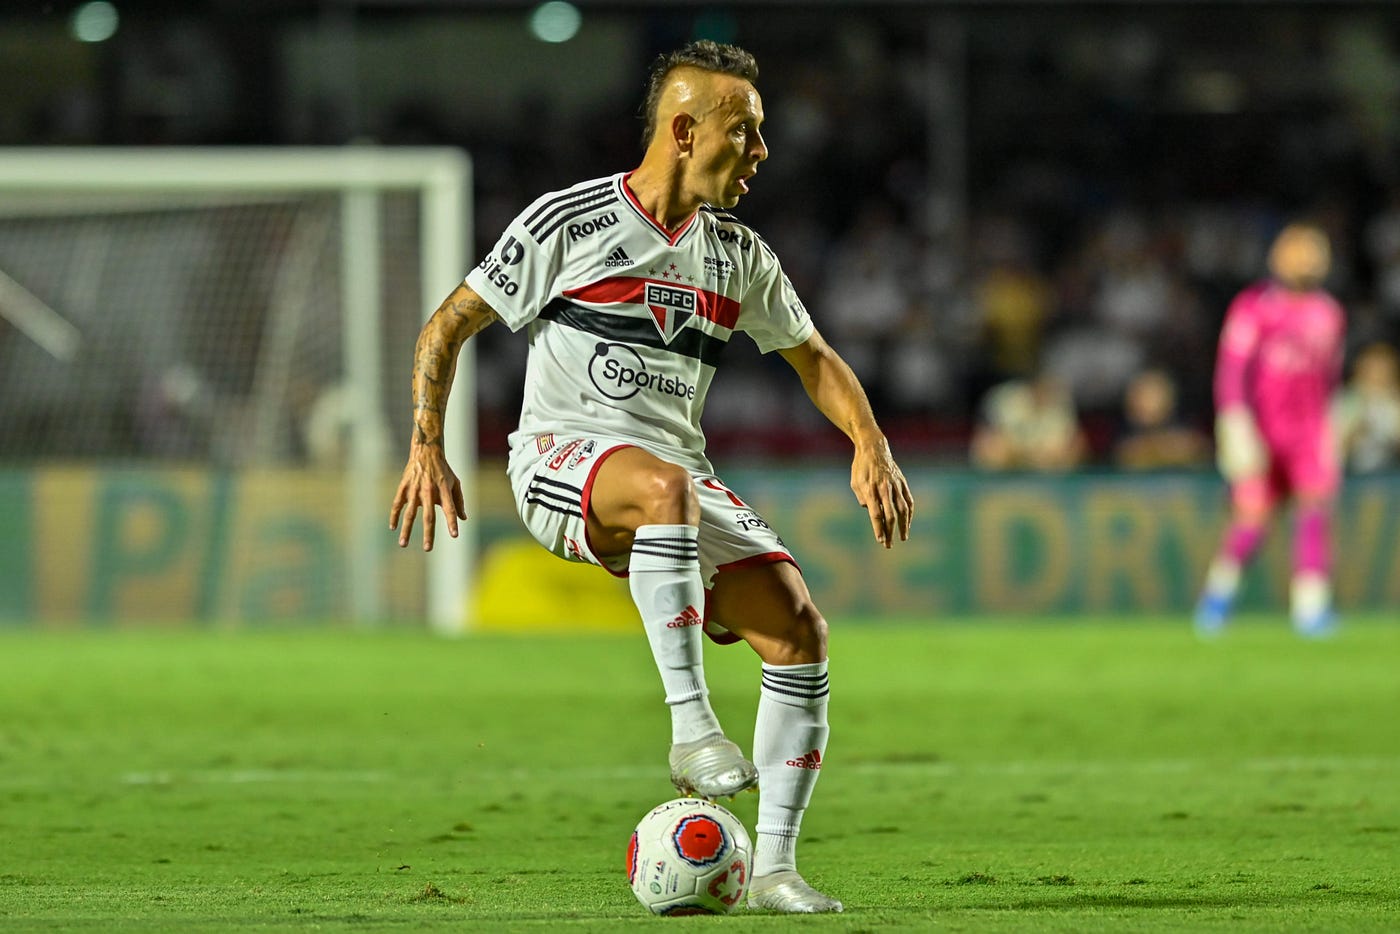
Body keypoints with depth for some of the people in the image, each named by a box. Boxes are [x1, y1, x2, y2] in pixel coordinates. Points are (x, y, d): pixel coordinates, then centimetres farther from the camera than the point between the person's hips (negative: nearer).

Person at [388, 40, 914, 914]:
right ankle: (692, 728, -40)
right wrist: (427, 449, -12)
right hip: (560, 459, -6)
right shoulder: (569, 222, -5)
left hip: (678, 473, 6)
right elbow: (449, 327, 0)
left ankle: (774, 868, -6)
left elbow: (815, 357, 23)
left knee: (800, 630, -14)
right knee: (666, 486, -41)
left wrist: (871, 446, 5)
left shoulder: (738, 255, 11)